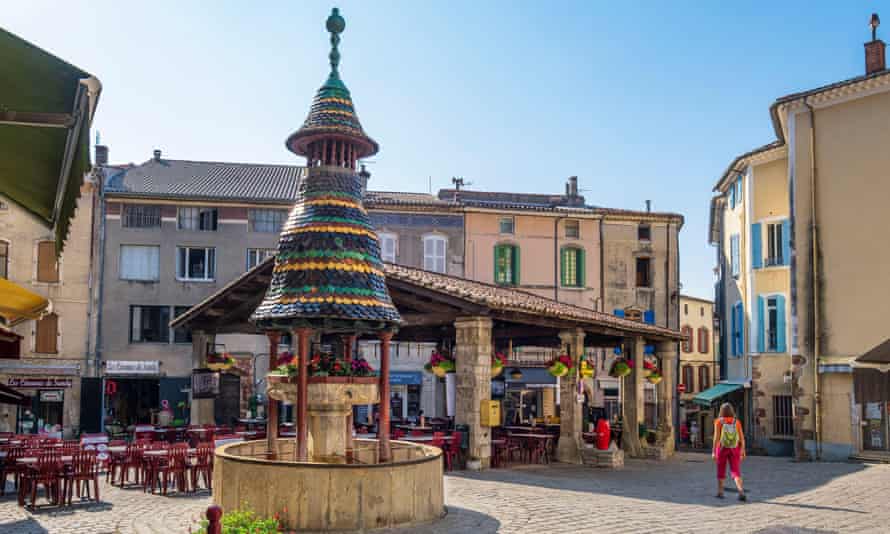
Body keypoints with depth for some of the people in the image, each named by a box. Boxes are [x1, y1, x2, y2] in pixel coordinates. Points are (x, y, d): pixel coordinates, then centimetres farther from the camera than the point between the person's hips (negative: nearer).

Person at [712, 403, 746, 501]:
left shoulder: (718, 421, -8)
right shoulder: (736, 421, -1)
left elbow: (716, 437, -14)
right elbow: (742, 438, 0)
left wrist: (714, 452, -13)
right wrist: (743, 451, 8)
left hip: (722, 449, -1)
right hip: (734, 450, 1)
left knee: (721, 471, 17)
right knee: (736, 472, -2)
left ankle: (720, 492, 24)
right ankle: (741, 492, -23)